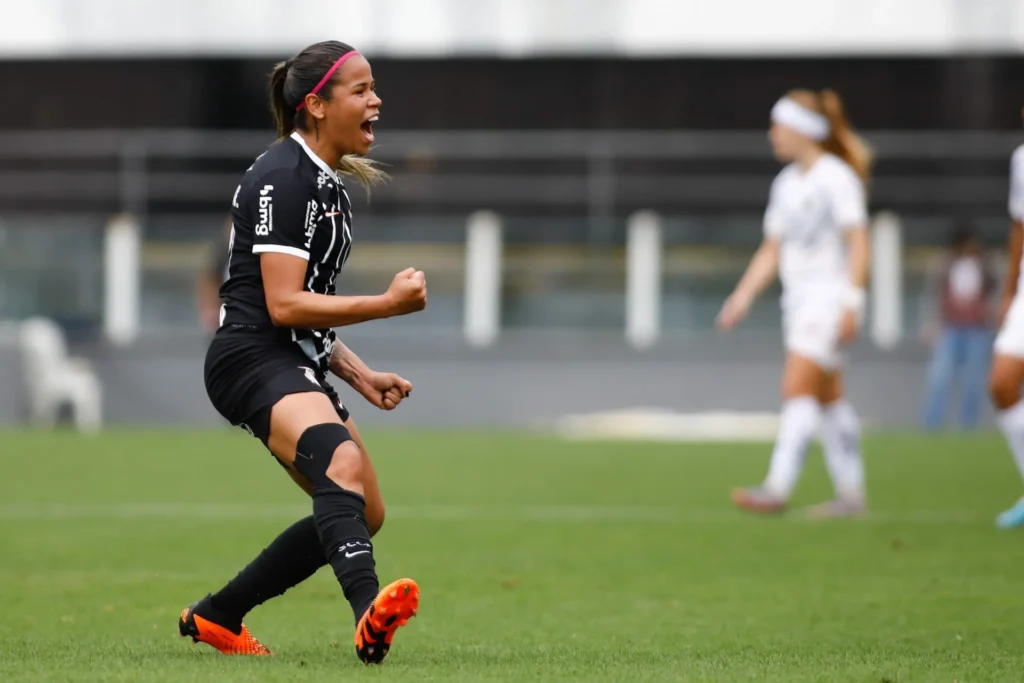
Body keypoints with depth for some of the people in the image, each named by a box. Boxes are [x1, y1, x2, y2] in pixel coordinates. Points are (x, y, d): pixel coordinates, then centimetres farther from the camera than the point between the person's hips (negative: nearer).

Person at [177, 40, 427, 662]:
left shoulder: (328, 184, 18)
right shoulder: (282, 178, -12)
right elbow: (283, 304, -19)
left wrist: (358, 374, 16)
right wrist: (388, 303, -17)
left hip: (296, 368, 10)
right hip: (251, 361, -10)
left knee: (364, 515, 12)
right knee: (341, 460, -35)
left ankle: (214, 617, 22)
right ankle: (370, 611, -61)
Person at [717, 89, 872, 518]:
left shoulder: (836, 177, -10)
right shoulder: (786, 184, 14)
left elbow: (858, 244, -14)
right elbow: (771, 251, 18)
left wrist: (851, 302, -21)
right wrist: (743, 296, 10)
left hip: (829, 295, -8)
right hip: (799, 300, 8)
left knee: (797, 389, -17)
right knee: (828, 398, 9)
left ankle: (778, 489, -24)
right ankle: (850, 494, 12)